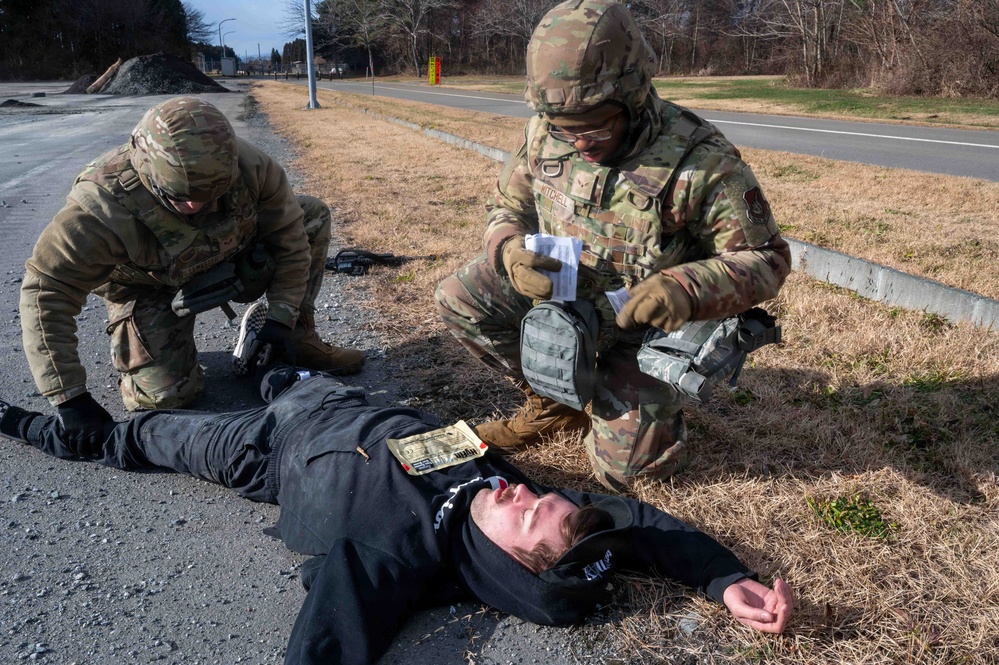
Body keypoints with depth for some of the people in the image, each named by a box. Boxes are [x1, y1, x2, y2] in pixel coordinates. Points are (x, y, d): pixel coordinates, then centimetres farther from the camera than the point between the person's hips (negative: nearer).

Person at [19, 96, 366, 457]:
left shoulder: (249, 166, -32)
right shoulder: (103, 207, -40)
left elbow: (288, 236, -17)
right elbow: (46, 292, -35)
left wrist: (281, 318, -18)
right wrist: (69, 398, -36)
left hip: (230, 254, 4)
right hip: (151, 286, -3)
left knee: (312, 217, -13)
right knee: (165, 393, -19)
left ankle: (300, 336, 1)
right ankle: (128, 340, 16)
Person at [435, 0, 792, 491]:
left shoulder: (701, 160, -26)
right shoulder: (545, 132, -13)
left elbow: (767, 259, -20)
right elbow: (507, 208, 2)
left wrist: (689, 290, -41)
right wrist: (511, 251, -24)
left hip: (645, 324, -4)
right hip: (557, 291, 4)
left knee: (623, 466, -9)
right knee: (459, 299, -14)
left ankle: (651, 402, 28)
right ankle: (555, 402, 8)